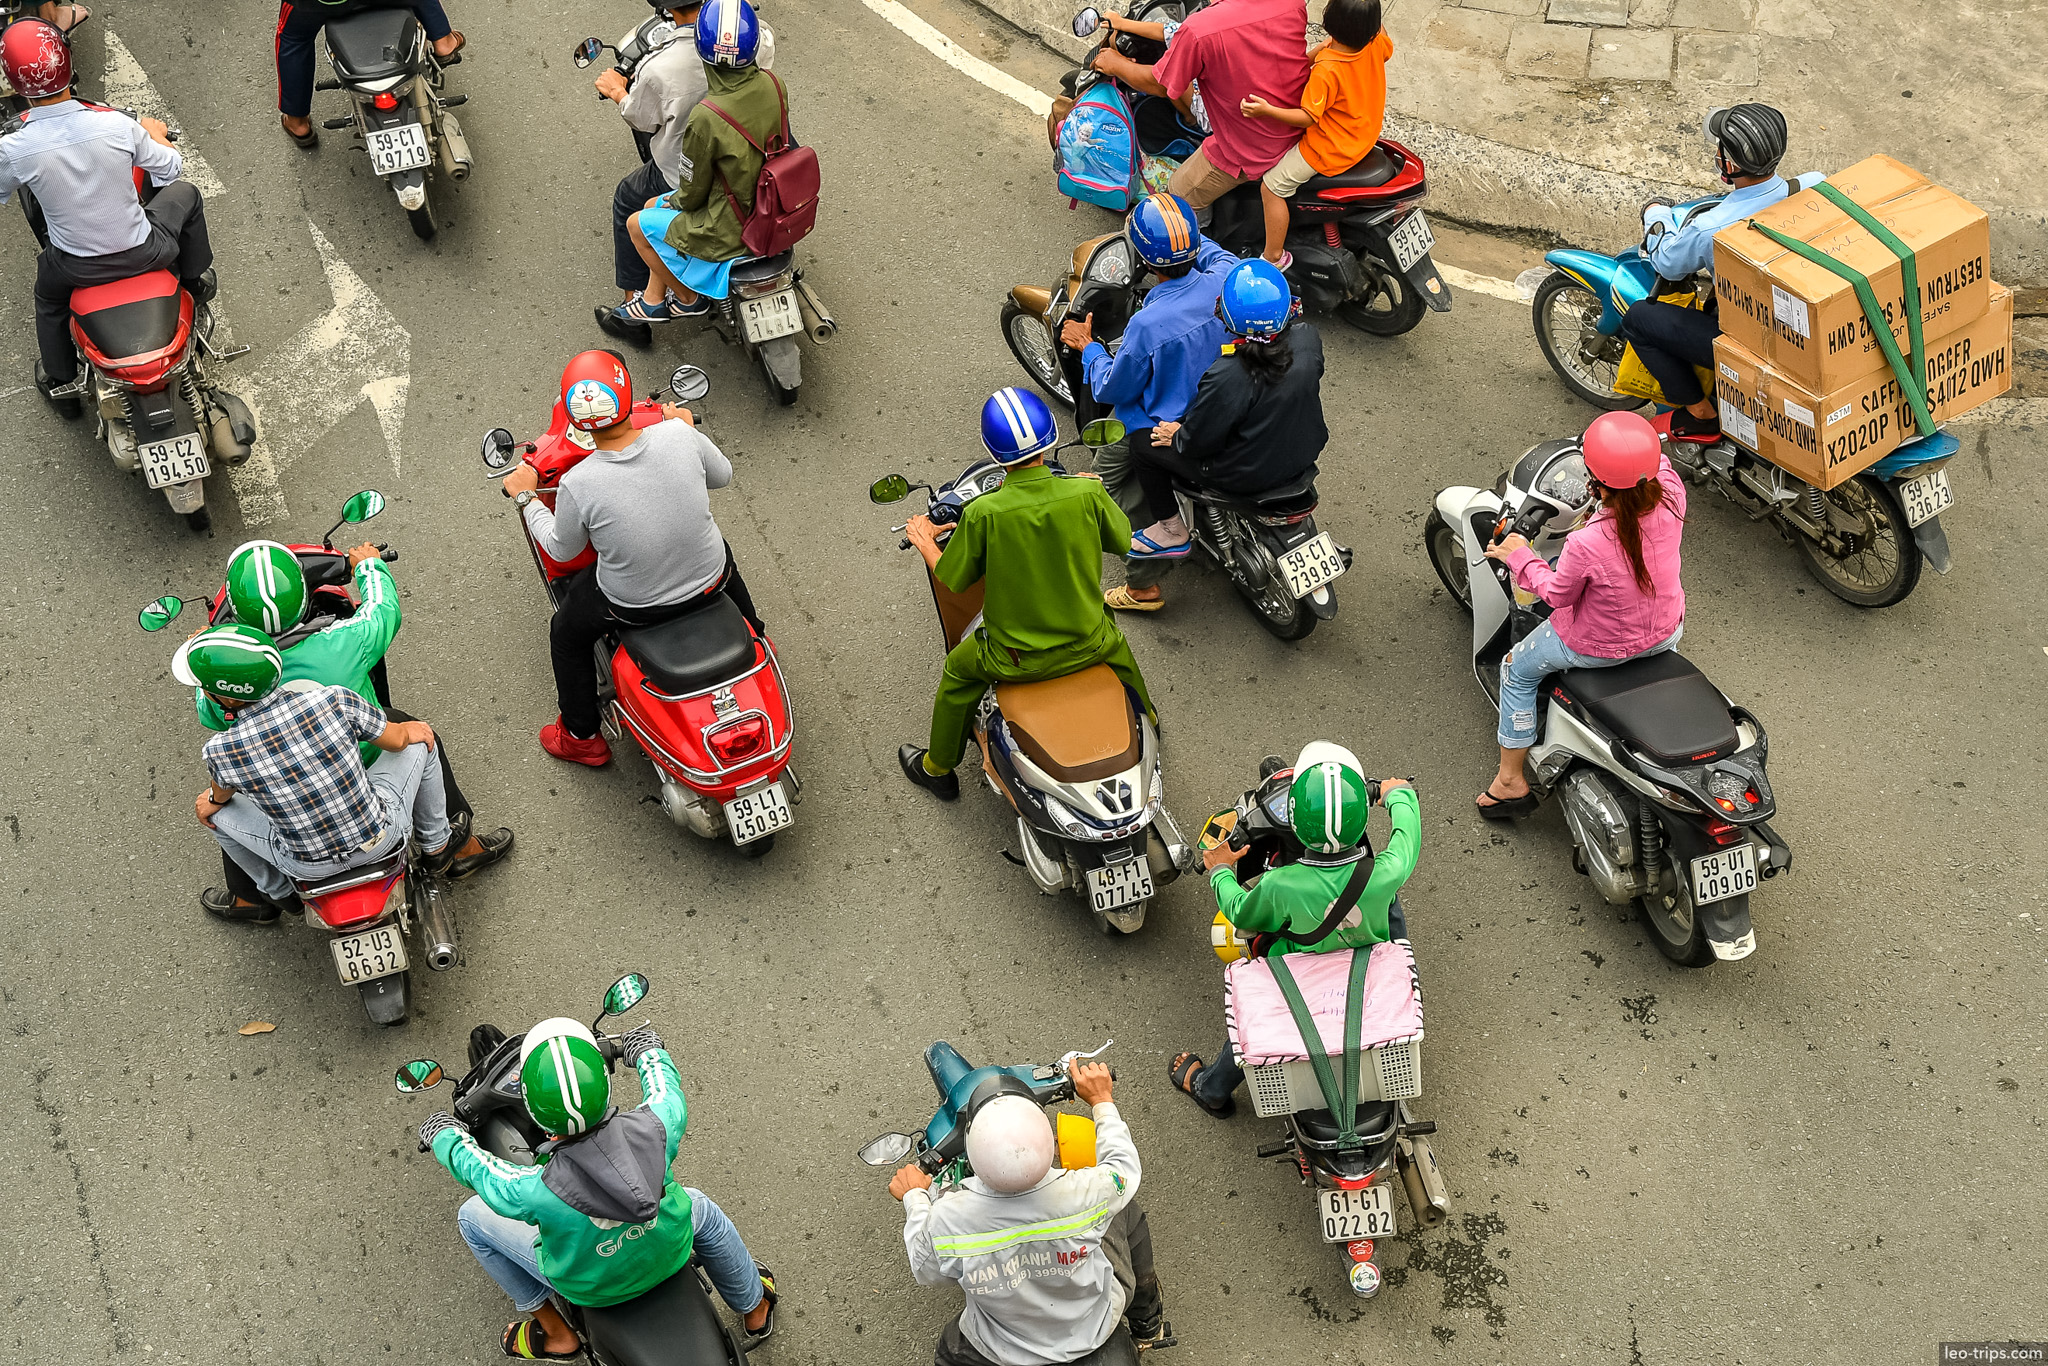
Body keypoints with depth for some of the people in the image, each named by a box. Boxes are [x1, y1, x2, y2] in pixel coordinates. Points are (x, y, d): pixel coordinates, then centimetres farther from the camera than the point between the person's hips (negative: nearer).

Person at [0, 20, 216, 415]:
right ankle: (197, 281, 46)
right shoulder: (118, 125, -23)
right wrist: (156, 135, 18)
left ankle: (61, 383, 47)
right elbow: (171, 168, -4)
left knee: (48, 296, 36)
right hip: (144, 251, 0)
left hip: (77, 268, 1)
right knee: (185, 194, 29)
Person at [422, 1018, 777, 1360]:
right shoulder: (651, 1130, -35)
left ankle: (555, 1332, 22)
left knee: (472, 1215, 12)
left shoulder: (538, 1191, -40)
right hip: (669, 1255, 2)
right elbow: (668, 1096, -8)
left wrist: (445, 1136, 6)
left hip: (592, 1286, -2)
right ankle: (754, 1308, 53)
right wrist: (649, 1052, 14)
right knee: (701, 1209, 35)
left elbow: (477, 1169, -16)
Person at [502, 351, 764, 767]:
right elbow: (722, 475, -2)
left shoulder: (577, 485, -29)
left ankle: (581, 737, 44)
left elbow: (562, 549, -9)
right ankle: (753, 636, 64)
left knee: (566, 635, 27)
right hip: (709, 581, 3)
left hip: (635, 604, -3)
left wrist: (525, 497, 6)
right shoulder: (678, 436, -24)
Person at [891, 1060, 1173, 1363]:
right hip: (1095, 1329, 0)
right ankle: (1148, 1324, 43)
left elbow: (925, 1269, -10)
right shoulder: (1086, 1193, -37)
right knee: (1127, 1208, 23)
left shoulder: (947, 1219, -35)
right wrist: (1102, 1100, 3)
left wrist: (914, 1198, 6)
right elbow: (1123, 1166, -11)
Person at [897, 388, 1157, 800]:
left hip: (1016, 658, -2)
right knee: (1116, 644, 38)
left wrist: (924, 542, 10)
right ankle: (1147, 724, 62)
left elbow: (954, 579, -10)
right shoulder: (1087, 493, -20)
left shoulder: (982, 513, -25)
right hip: (1087, 643, 2)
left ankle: (937, 768, 46)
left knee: (958, 672, 29)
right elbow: (1122, 541, -1)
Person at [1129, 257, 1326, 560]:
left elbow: (1197, 441, -22)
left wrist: (1177, 436, 0)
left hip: (1248, 475, -6)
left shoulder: (1226, 379, -36)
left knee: (1144, 445, 11)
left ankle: (1172, 531, 28)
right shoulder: (1308, 339, -19)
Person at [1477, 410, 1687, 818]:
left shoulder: (1587, 544, -38)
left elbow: (1557, 593, -17)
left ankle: (1511, 781, 34)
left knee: (1518, 670, 22)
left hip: (1602, 645, -5)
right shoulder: (1670, 494, -25)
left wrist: (1519, 557, -3)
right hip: (1667, 630, 5)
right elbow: (1659, 464, 1)